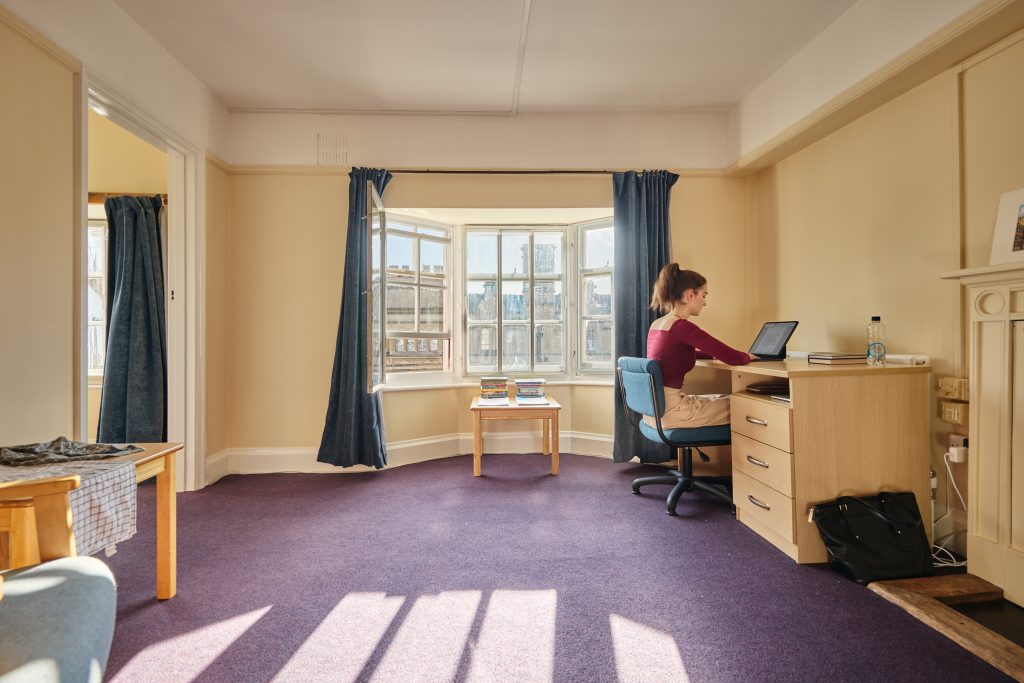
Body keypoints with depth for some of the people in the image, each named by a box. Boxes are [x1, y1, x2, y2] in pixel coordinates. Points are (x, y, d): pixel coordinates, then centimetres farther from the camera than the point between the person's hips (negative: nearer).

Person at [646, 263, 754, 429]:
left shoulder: (656, 324, 8)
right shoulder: (683, 327, -18)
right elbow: (733, 358, -18)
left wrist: (715, 354, 17)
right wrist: (748, 356, 5)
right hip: (671, 412, -8)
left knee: (724, 398, 24)